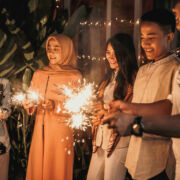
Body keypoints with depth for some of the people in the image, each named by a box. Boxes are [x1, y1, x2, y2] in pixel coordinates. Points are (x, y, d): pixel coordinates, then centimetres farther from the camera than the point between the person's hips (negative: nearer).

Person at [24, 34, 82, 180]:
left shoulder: (74, 76, -3)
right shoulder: (39, 74, 10)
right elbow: (30, 100, 13)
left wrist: (55, 106, -19)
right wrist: (29, 104, -9)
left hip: (61, 132, -3)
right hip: (40, 130, 4)